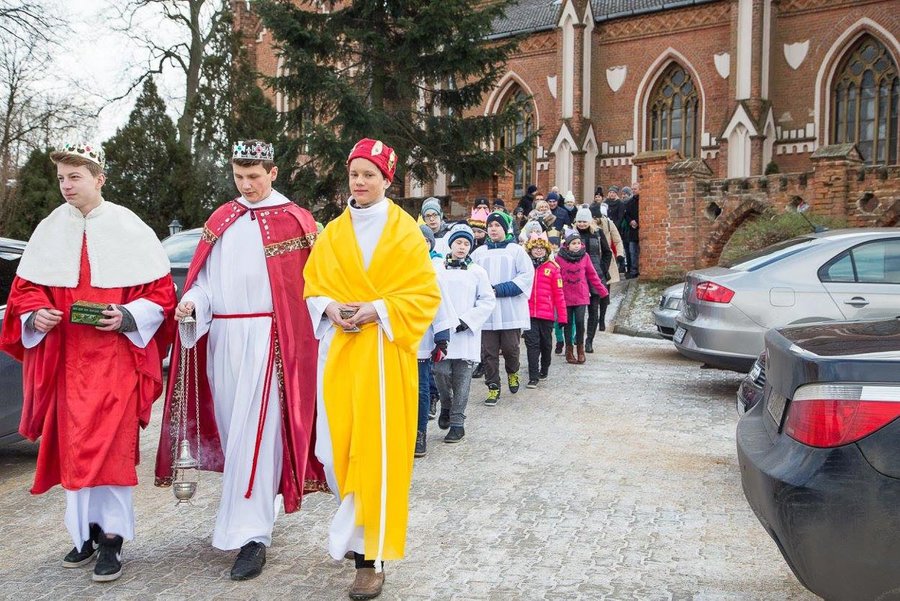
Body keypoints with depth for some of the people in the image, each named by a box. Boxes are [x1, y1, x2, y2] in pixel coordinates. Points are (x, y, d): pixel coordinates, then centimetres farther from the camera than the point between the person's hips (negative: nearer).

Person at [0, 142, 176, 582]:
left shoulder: (128, 228, -2)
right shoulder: (49, 230, 9)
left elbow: (160, 289, -1)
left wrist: (127, 317, -17)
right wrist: (35, 315, -7)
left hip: (116, 356, -4)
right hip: (66, 357, 4)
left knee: (111, 444, -6)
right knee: (72, 444, 8)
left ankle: (112, 537, 2)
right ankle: (86, 531, 20)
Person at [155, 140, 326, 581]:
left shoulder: (294, 221, -1)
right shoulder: (220, 220, 14)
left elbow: (309, 283, -3)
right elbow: (206, 278, 12)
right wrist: (192, 302, -8)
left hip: (267, 337, -5)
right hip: (221, 338, 6)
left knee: (255, 433, -8)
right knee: (231, 427, 11)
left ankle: (251, 533, -3)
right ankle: (253, 509, 28)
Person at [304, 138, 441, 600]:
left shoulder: (404, 231, 0)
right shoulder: (332, 233, 11)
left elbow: (425, 293, -3)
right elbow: (313, 286, 14)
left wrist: (378, 309, -16)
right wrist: (330, 308, -7)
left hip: (383, 349, -4)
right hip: (338, 348, 4)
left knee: (376, 447, -4)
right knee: (337, 446, 6)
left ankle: (372, 553, 4)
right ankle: (355, 531, 29)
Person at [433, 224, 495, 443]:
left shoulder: (477, 272, 5)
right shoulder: (438, 269, 5)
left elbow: (488, 301, 3)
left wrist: (467, 320, -7)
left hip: (467, 334, 0)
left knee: (462, 377, 1)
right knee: (441, 371, -7)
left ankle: (457, 422, 11)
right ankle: (446, 405, 23)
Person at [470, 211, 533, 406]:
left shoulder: (516, 250, 4)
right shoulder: (479, 252, 11)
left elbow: (526, 275, -6)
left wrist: (501, 289, -14)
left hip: (511, 310, -2)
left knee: (510, 347, 3)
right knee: (488, 352, 2)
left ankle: (512, 372, 34)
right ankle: (493, 387, 13)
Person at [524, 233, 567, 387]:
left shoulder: (552, 267, -2)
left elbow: (558, 293, -2)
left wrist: (562, 315, -3)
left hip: (547, 313, 0)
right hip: (529, 312, 0)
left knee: (546, 343, 14)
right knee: (532, 343, -3)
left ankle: (544, 369, 35)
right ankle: (533, 377, 0)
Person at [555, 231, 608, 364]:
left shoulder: (585, 256, 0)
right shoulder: (560, 258, -6)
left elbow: (592, 275, 7)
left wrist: (603, 291, 8)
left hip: (581, 296, 1)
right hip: (566, 297, -1)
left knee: (580, 322, -3)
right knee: (568, 323, 7)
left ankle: (580, 348, 16)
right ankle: (569, 350, 19)